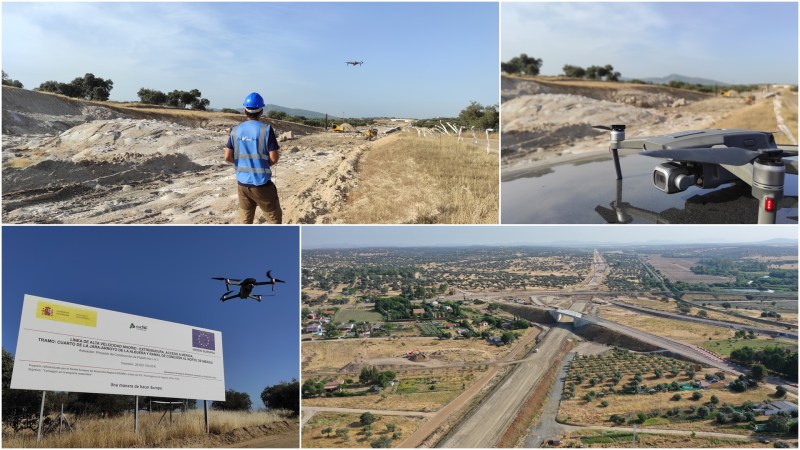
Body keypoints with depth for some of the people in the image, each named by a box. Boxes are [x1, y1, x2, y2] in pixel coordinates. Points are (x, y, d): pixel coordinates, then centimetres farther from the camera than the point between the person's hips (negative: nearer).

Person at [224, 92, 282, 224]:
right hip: (261, 184, -4)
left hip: (242, 183, 5)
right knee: (275, 218, 9)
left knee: (245, 220, 15)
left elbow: (227, 157, -1)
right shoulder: (266, 129, -12)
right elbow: (274, 159, -13)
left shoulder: (235, 130, 1)